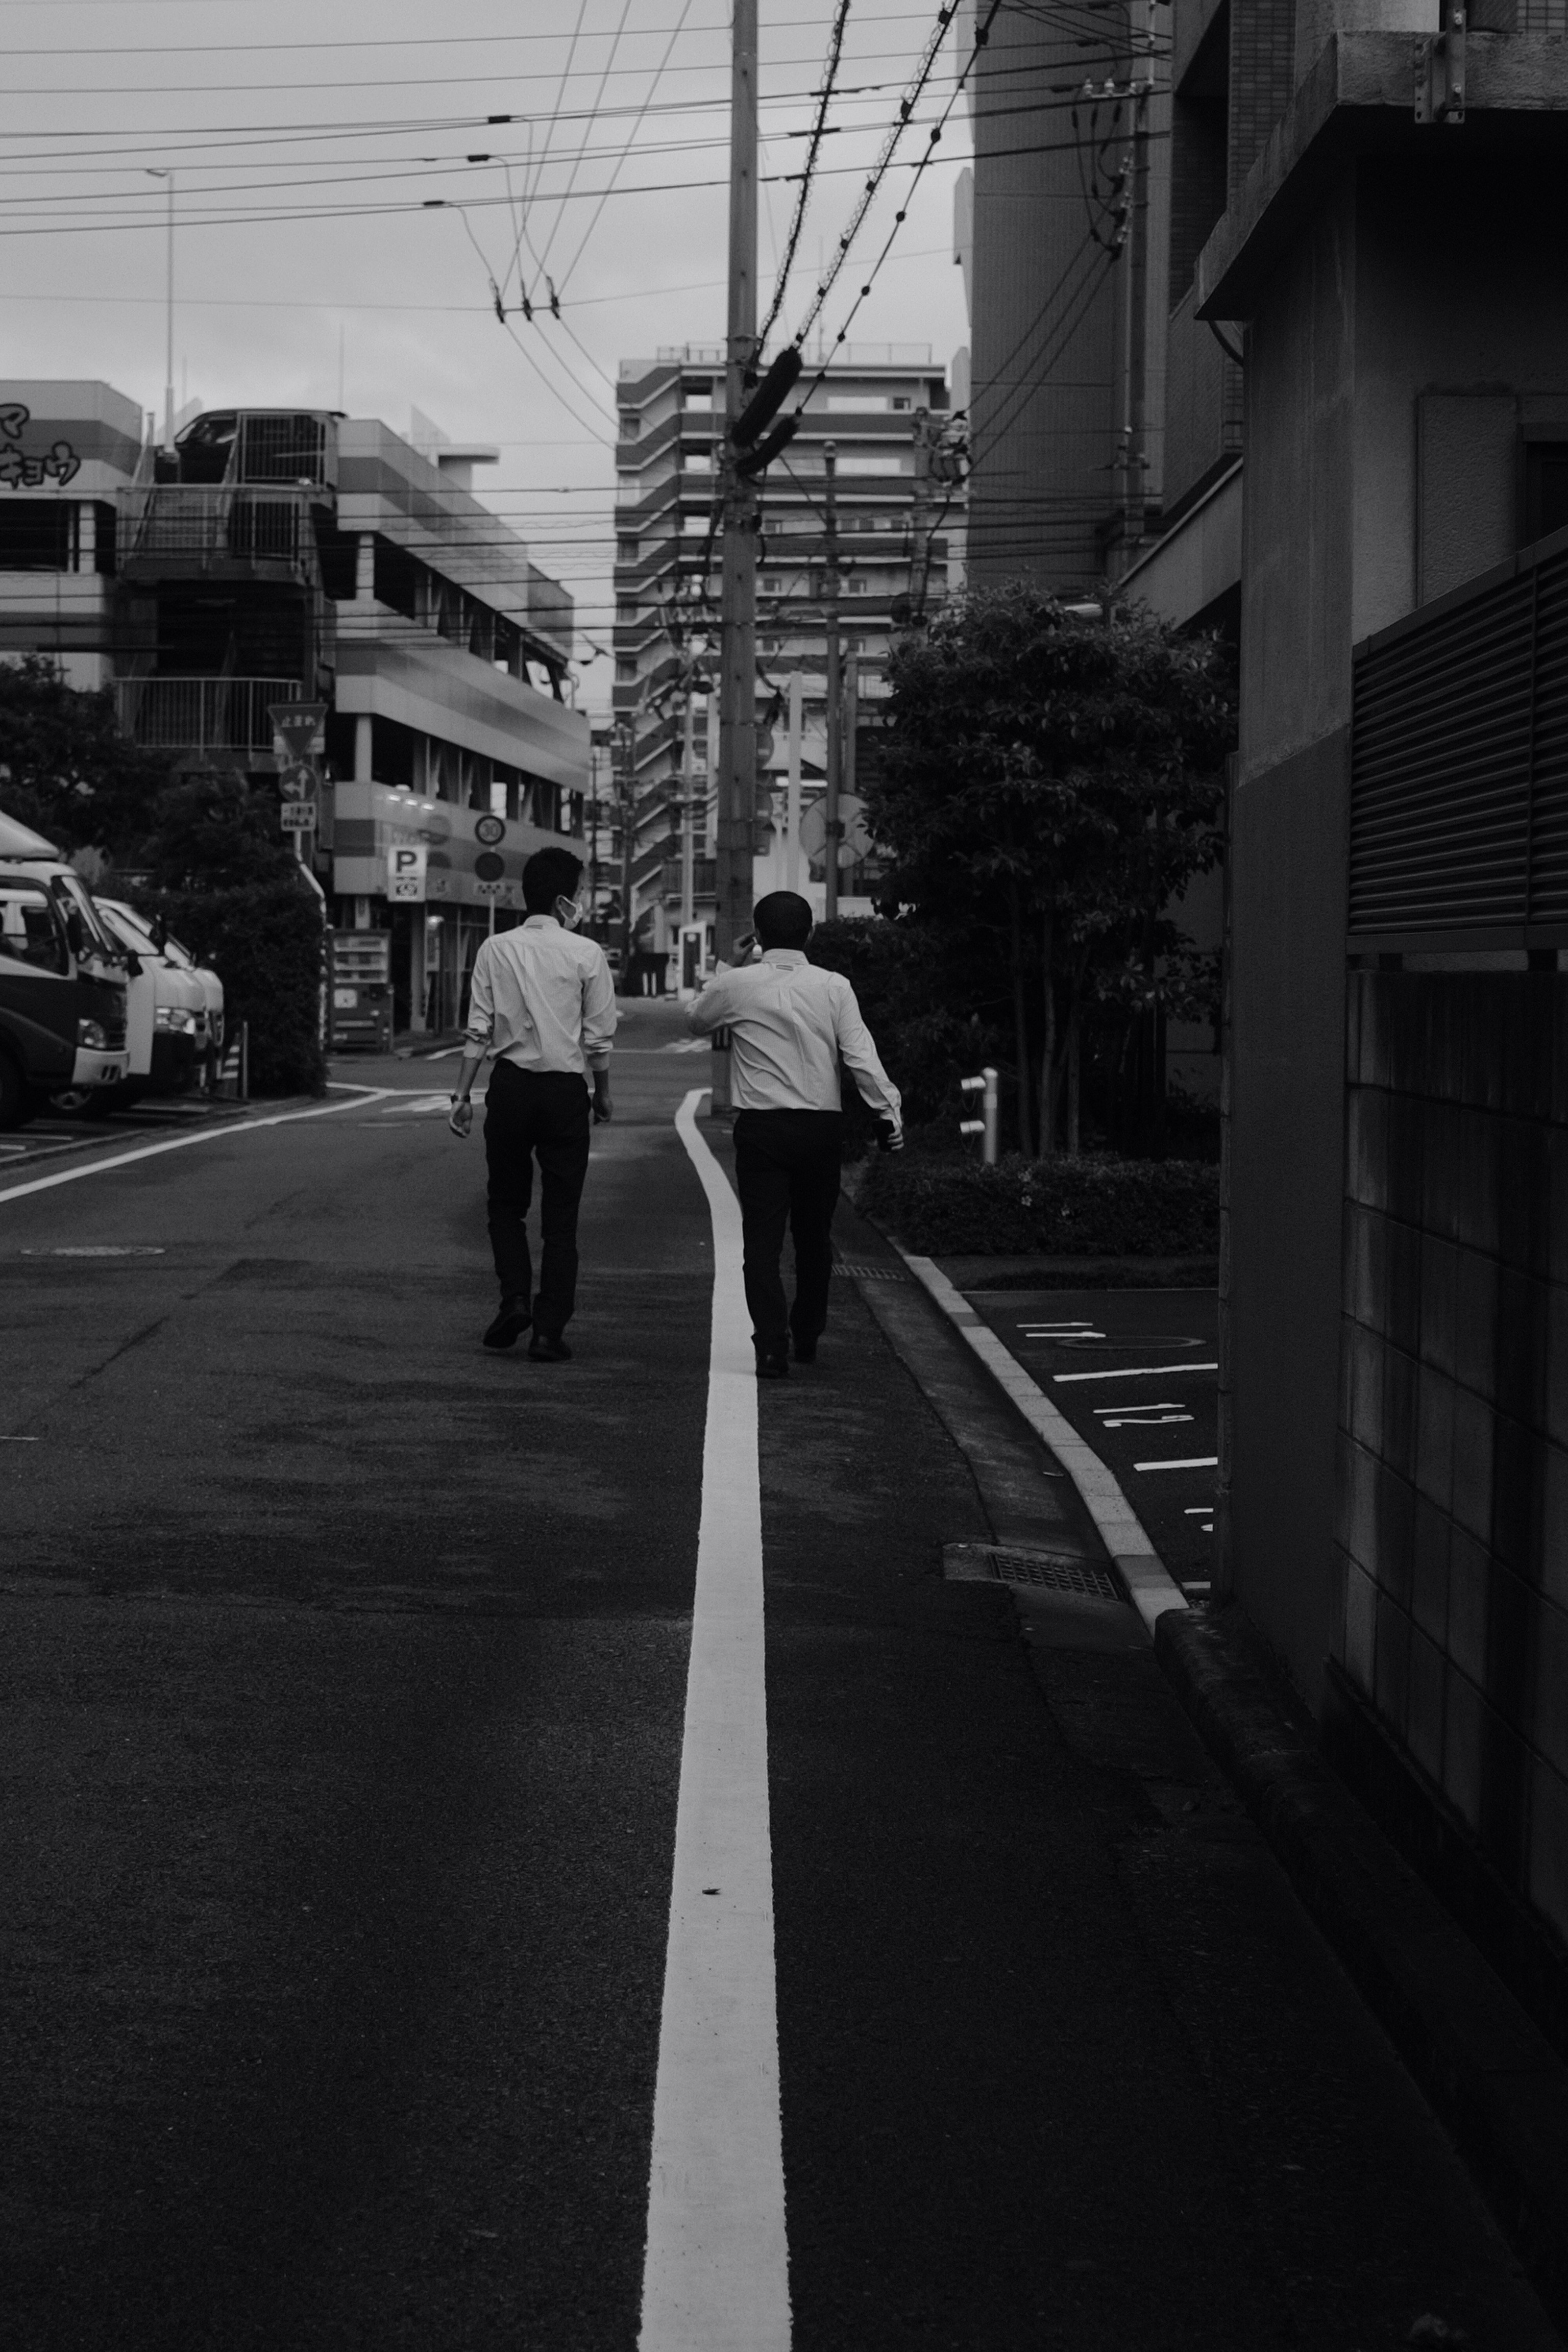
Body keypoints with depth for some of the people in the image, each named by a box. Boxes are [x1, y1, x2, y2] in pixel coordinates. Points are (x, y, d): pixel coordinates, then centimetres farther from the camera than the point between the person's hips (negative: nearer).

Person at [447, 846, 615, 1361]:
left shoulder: (495, 950, 0)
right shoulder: (586, 954, -5)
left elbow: (479, 1031, -2)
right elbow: (599, 1037, -3)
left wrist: (462, 1093, 3)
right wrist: (603, 1093, 10)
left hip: (510, 1085, 1)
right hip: (566, 1089, -1)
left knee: (506, 1204, 18)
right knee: (560, 1217, 5)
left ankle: (515, 1298, -1)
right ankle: (549, 1331, 3)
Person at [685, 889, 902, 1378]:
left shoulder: (736, 985, -1)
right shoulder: (834, 987, -2)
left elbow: (695, 1022, 18)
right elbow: (862, 1056, -8)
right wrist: (889, 1110, -6)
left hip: (760, 1127, -1)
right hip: (822, 1126, 1)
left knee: (763, 1241, 0)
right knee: (814, 1237, 17)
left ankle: (771, 1347, -12)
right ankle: (807, 1338, 29)